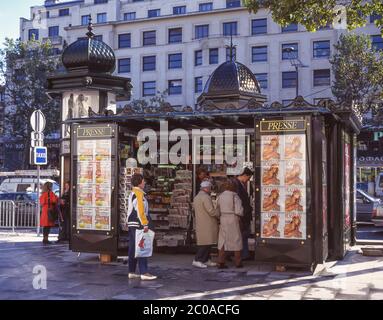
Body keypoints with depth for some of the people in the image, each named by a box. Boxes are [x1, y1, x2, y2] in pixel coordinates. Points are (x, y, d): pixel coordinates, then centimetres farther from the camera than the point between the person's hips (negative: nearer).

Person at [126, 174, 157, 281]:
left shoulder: (132, 193, 17)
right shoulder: (139, 194, -14)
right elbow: (140, 211, -21)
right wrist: (145, 224, -19)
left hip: (131, 224, 10)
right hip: (138, 225, -10)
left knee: (133, 248, 12)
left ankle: (131, 272, 17)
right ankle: (144, 273, -9)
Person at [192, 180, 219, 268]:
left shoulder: (196, 197, 17)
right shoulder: (206, 197, -15)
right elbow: (211, 211, -21)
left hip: (200, 224, 10)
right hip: (207, 224, -10)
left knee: (207, 243, 14)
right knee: (206, 243, -7)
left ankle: (206, 260, 17)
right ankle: (197, 260, -6)